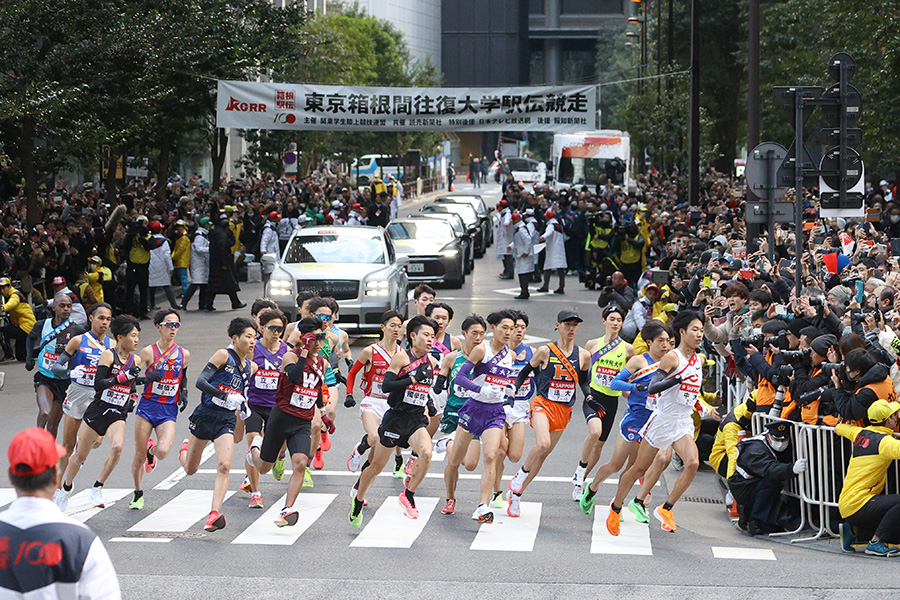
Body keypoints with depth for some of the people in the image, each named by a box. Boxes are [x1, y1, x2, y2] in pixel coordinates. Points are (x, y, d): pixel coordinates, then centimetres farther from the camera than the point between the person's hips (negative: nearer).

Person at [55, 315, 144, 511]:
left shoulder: (135, 359, 5)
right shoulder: (108, 355, -12)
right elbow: (98, 384, -22)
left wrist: (131, 396, 10)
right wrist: (124, 376, -27)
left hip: (118, 416, 3)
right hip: (97, 412, -3)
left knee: (117, 446, -26)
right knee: (80, 455, 8)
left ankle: (97, 488, -12)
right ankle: (65, 488, 35)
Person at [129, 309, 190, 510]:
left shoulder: (184, 354, 4)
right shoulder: (148, 352, -6)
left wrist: (183, 392, 10)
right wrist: (147, 378, -24)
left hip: (169, 411, 1)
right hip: (147, 408, -1)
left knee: (163, 451, -22)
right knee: (139, 457, 1)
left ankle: (152, 451, 18)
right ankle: (138, 495, 26)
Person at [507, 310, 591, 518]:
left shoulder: (583, 355, 4)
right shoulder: (545, 351, -5)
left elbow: (584, 381, 19)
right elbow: (525, 372, 6)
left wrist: (589, 397, 2)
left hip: (564, 410, 4)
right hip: (543, 405, -4)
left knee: (543, 455, 5)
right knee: (543, 444, -29)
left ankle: (516, 493, 18)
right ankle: (521, 475, -2)